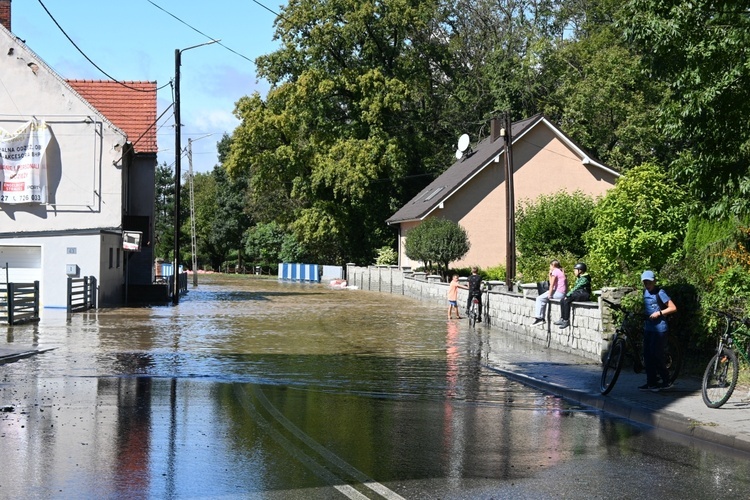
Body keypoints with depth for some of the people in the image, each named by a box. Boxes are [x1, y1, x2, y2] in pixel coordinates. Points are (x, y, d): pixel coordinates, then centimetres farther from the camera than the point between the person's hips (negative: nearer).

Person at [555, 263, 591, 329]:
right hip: (577, 294, 10)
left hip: (583, 295, -10)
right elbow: (575, 288, 17)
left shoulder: (585, 278, -14)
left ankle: (566, 321, -22)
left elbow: (576, 288, -18)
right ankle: (562, 319, -8)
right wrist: (568, 294, 3)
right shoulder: (579, 278, 18)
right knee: (562, 300, -6)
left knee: (566, 301, -25)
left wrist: (568, 294, -16)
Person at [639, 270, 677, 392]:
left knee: (656, 355, -8)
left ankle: (666, 382, 4)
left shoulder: (659, 293, -11)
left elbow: (673, 308, -13)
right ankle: (651, 382, 12)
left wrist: (659, 313, -19)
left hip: (659, 328, -8)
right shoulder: (645, 292, 11)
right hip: (648, 327, 8)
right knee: (647, 355, 5)